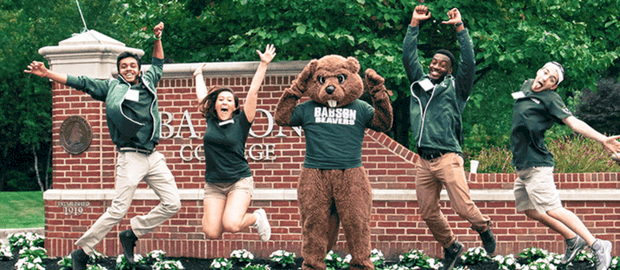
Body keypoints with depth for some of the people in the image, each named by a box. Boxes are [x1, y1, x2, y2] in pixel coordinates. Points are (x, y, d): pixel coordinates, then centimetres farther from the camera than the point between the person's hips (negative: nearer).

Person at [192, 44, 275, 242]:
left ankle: (256, 218, 9)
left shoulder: (240, 122, -1)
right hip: (213, 185, 3)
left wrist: (263, 65, -6)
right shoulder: (211, 121, 8)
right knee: (212, 233, -12)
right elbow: (201, 96, 22)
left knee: (231, 225, -23)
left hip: (239, 181, -3)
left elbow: (253, 92, -5)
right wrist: (199, 76, 37)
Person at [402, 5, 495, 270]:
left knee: (463, 207, -13)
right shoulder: (419, 84, 17)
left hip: (447, 157, -5)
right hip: (424, 161, 5)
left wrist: (459, 27, -6)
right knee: (428, 213, 5)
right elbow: (408, 56, 15)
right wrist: (414, 25, 10)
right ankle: (451, 246, 24)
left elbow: (469, 61, -6)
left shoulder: (455, 87, 6)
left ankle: (484, 228, 17)